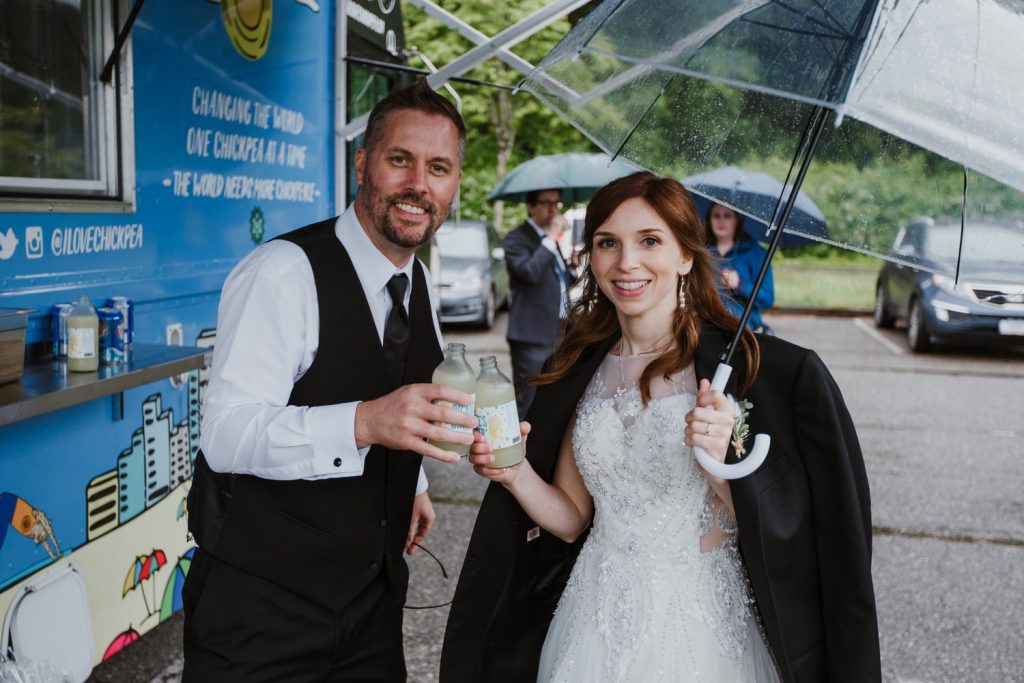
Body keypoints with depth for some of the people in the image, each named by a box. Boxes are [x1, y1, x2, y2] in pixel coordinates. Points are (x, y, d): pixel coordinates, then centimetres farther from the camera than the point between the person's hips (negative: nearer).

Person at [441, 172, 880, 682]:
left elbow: (768, 532, -14)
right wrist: (516, 474, -12)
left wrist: (723, 461, -29)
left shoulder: (748, 366, -13)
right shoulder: (581, 372, 1)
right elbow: (572, 520, 4)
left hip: (704, 629, -4)